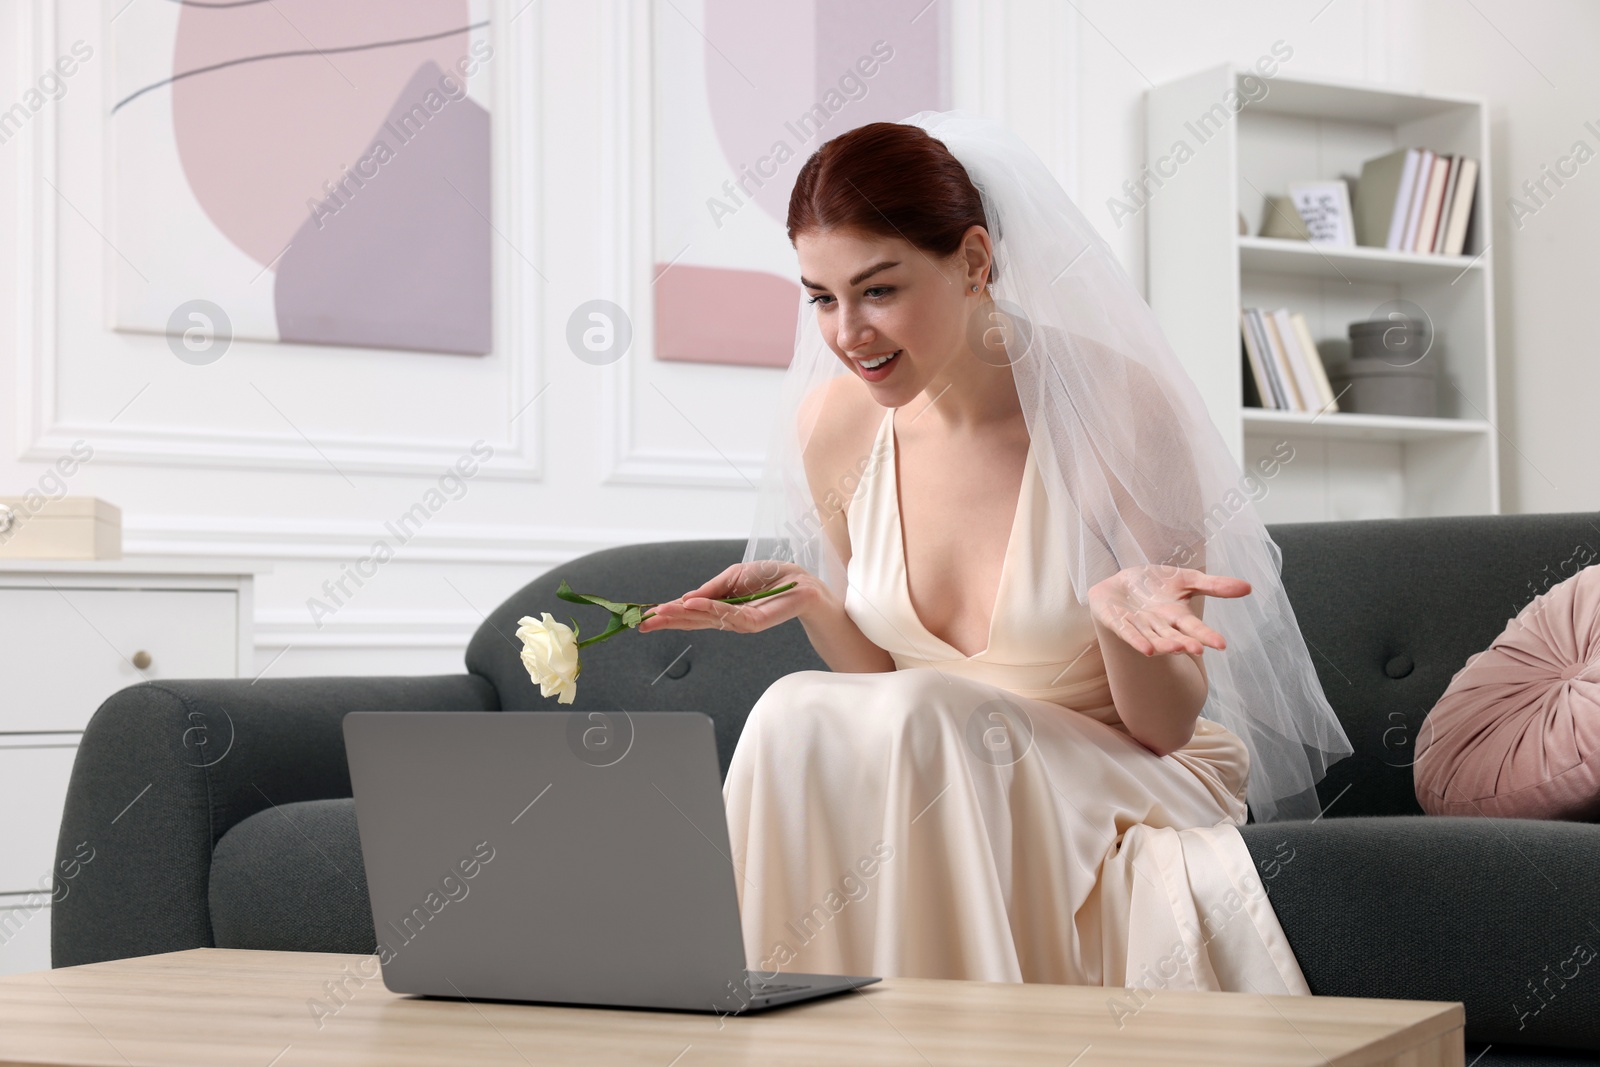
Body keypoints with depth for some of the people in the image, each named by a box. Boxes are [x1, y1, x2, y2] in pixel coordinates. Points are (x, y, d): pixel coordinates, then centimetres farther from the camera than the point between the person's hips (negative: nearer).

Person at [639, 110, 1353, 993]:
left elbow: (1165, 727, -10)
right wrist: (813, 602, -9)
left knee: (916, 721, -31)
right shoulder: (829, 424, -3)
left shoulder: (1117, 405, -16)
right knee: (798, 715, -27)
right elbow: (879, 682, 10)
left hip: (1119, 785, -4)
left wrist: (1120, 615, -30)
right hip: (927, 780, 4)